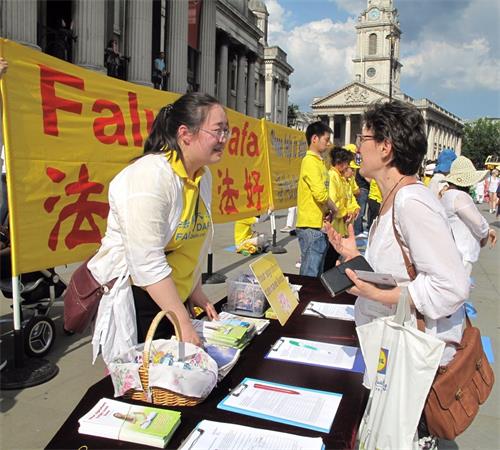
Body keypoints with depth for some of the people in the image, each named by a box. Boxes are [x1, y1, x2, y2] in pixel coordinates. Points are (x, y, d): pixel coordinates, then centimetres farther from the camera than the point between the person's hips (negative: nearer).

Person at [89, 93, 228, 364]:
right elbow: (148, 263, -27)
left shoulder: (203, 176, 3)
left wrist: (195, 291, 7)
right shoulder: (150, 176, -23)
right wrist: (184, 323, -24)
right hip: (135, 301, -7)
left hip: (174, 298, 8)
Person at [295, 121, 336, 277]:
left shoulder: (318, 161, 17)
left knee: (317, 273, 16)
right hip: (311, 226, -10)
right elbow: (321, 194, -22)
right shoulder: (310, 161, -13)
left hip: (319, 225, 10)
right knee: (309, 275, -3)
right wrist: (333, 209, -5)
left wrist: (329, 209, 4)